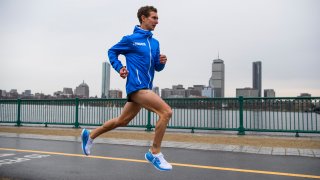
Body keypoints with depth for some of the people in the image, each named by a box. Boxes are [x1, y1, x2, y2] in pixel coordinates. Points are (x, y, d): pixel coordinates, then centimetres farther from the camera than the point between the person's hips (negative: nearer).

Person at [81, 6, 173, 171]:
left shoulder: (155, 43, 15)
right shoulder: (130, 39, -3)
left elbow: (157, 68, 18)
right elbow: (111, 52, 10)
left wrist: (162, 62, -4)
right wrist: (119, 68, -5)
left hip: (145, 88, 8)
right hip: (136, 86, -8)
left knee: (121, 121, 18)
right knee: (166, 112, -19)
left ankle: (90, 135, 37)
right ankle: (155, 153, -6)